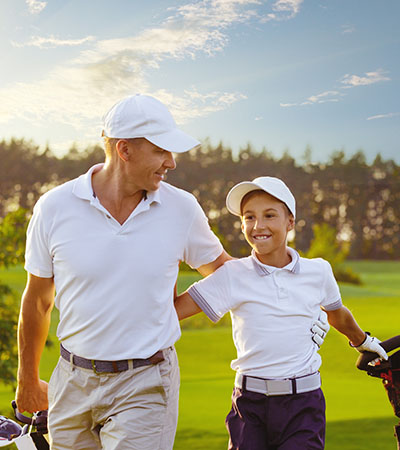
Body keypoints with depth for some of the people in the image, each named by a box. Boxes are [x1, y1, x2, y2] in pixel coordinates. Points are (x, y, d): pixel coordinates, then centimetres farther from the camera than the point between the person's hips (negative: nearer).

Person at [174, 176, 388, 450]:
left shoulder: (318, 271, 5)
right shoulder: (232, 275, -2)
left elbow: (337, 315, 27)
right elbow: (172, 310, -7)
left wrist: (364, 341, 42)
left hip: (303, 404, 1)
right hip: (250, 403, -1)